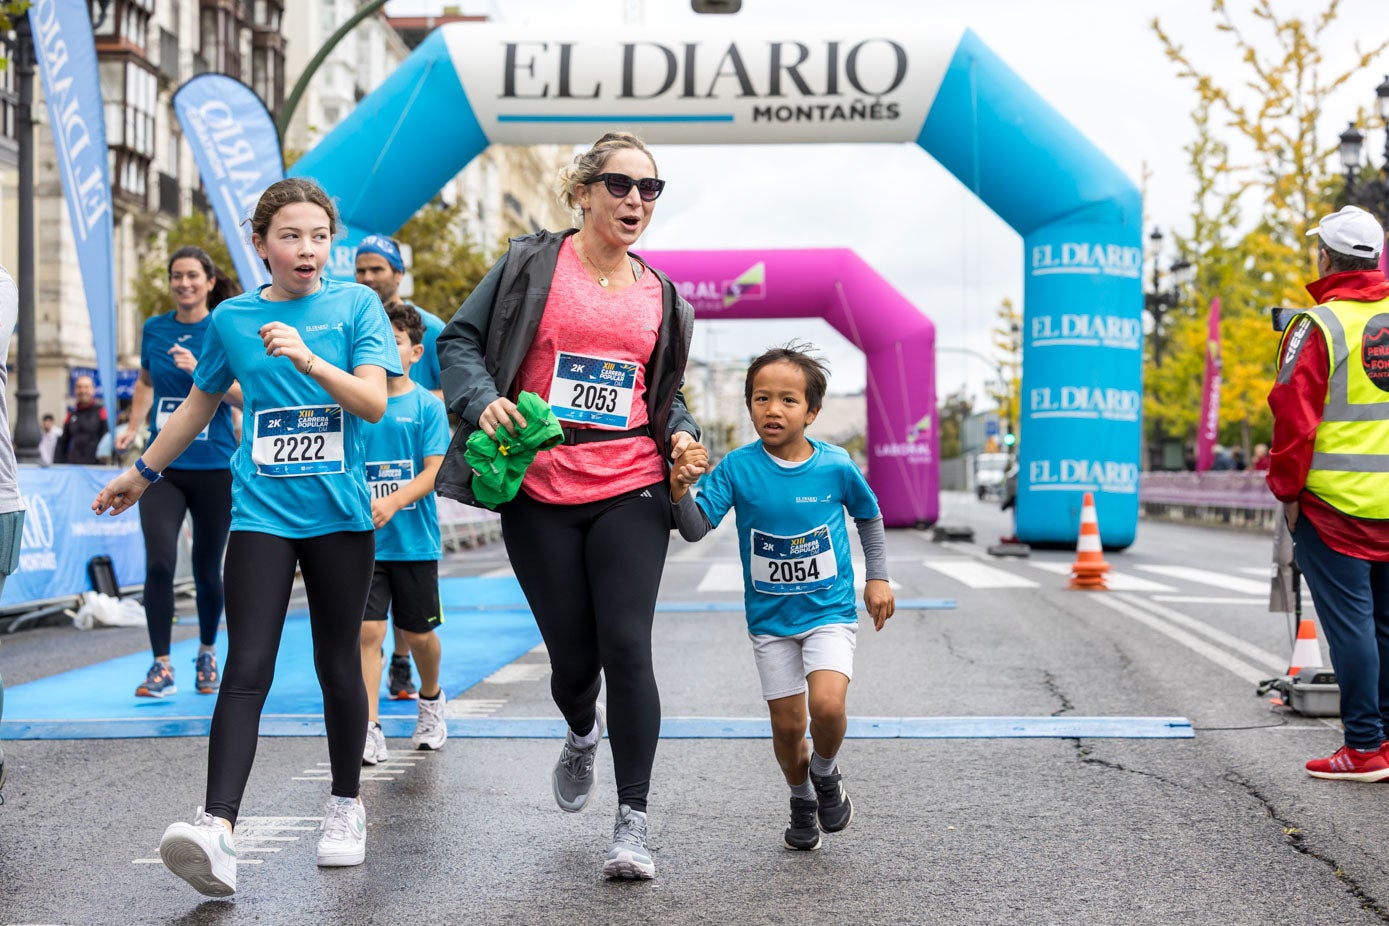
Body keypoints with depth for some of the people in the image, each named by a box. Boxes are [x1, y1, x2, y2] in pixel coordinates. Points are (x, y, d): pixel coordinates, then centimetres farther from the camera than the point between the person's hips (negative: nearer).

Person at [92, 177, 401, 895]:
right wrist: (142, 472, 30)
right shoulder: (232, 318, 7)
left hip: (339, 514, 0)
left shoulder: (356, 305, 1)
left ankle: (346, 806, 26)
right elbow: (199, 405, 22)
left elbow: (374, 404, -10)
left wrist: (306, 357, -24)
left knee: (338, 666, 7)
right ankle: (217, 831, -21)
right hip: (262, 513, 1)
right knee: (247, 669, -11)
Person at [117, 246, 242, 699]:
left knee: (207, 570, 8)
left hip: (214, 468, -2)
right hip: (161, 465, 2)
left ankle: (207, 654, 32)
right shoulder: (154, 329, 8)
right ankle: (161, 667, -8)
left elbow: (245, 395, -8)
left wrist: (200, 370, -20)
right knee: (159, 563, -14)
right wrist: (132, 427, 11)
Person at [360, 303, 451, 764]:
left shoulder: (428, 405, -3)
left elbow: (435, 470, -10)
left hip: (414, 539, -1)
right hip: (364, 540, 1)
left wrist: (392, 502, -25)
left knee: (419, 633, 12)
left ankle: (430, 700, 39)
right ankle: (370, 731, -7)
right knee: (368, 630, -8)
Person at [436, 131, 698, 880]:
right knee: (572, 656, 4)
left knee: (627, 647, -11)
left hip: (629, 492, 2)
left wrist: (682, 433, 3)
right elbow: (459, 341, 2)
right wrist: (483, 400, -16)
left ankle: (632, 823, -5)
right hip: (540, 493, -1)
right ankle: (582, 736, 42)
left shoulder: (659, 295, 13)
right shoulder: (531, 265, 2)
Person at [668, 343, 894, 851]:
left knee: (827, 704, -22)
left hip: (830, 610, -1)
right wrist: (681, 489, -36)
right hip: (770, 617, 1)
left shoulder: (836, 466, -10)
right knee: (787, 725, 7)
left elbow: (869, 515, 10)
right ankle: (802, 800, 36)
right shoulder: (738, 467, -12)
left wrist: (877, 577, 9)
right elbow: (696, 529, -18)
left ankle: (826, 772, 11)